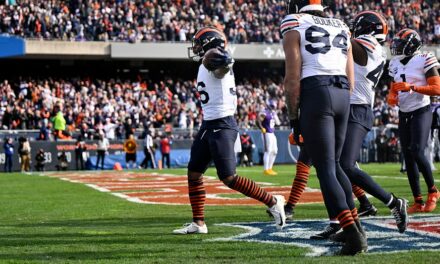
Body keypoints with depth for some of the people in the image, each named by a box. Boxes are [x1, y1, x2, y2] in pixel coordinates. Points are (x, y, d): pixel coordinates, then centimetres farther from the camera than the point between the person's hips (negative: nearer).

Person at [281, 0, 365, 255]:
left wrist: (294, 117, 2)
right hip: (342, 95, 6)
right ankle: (356, 225, 17)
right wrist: (340, 106, 25)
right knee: (334, 163, 20)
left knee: (325, 170, -5)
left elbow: (293, 78, -4)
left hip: (315, 94, -6)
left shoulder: (294, 27, 2)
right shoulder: (341, 28, 21)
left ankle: (353, 234, -15)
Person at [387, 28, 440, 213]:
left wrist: (412, 87, -22)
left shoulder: (423, 61, -9)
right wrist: (391, 97, -2)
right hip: (404, 114, 7)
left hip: (421, 112, -7)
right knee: (408, 158, 4)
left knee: (417, 152, -18)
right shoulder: (395, 64, 11)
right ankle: (418, 201, 9)